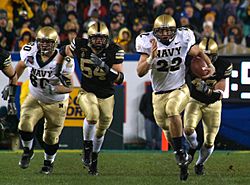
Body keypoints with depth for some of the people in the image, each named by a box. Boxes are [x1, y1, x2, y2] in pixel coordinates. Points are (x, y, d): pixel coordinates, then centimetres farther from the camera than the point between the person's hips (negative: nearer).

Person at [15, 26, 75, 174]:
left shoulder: (63, 61, -26)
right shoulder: (30, 53, -17)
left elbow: (69, 87, -20)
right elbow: (21, 66, 7)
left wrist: (54, 89, -38)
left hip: (56, 103, -2)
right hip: (35, 98, 2)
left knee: (52, 136, 7)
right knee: (25, 124, -19)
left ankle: (49, 161, 35)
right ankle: (28, 151, 11)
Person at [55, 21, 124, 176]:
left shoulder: (115, 51, -20)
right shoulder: (81, 46, -18)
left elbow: (120, 79, -25)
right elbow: (65, 51, 5)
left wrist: (105, 67, -39)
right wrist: (58, 70, 8)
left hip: (107, 95, 2)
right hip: (87, 92, -2)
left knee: (100, 131, 16)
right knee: (92, 115, -32)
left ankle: (93, 160, 41)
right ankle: (87, 148, -8)